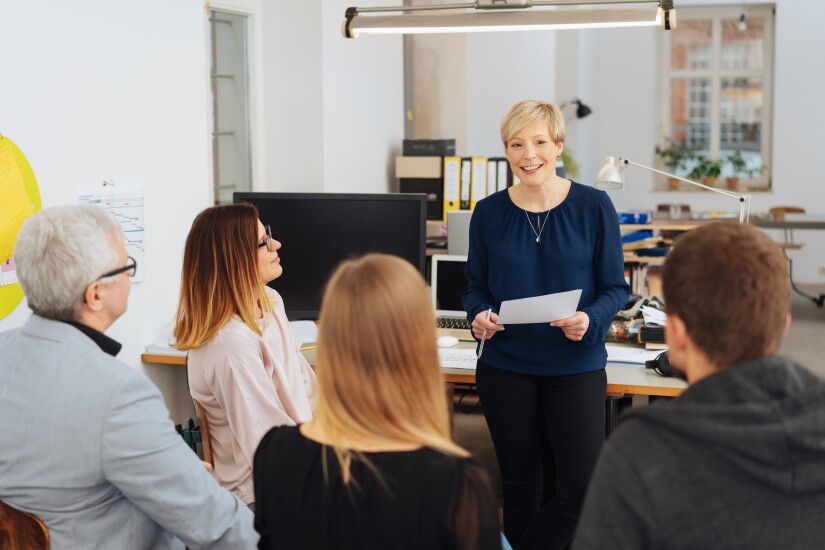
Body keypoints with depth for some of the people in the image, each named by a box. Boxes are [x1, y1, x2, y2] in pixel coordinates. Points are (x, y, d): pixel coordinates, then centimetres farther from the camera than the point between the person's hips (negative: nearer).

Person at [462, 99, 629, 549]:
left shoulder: (593, 206, -5)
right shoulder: (489, 213, 1)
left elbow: (615, 287, -1)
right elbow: (475, 287, 8)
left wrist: (590, 321, -21)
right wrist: (480, 315, -14)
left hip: (576, 365, -1)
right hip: (504, 367, 1)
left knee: (581, 489, -5)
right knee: (521, 488, 10)